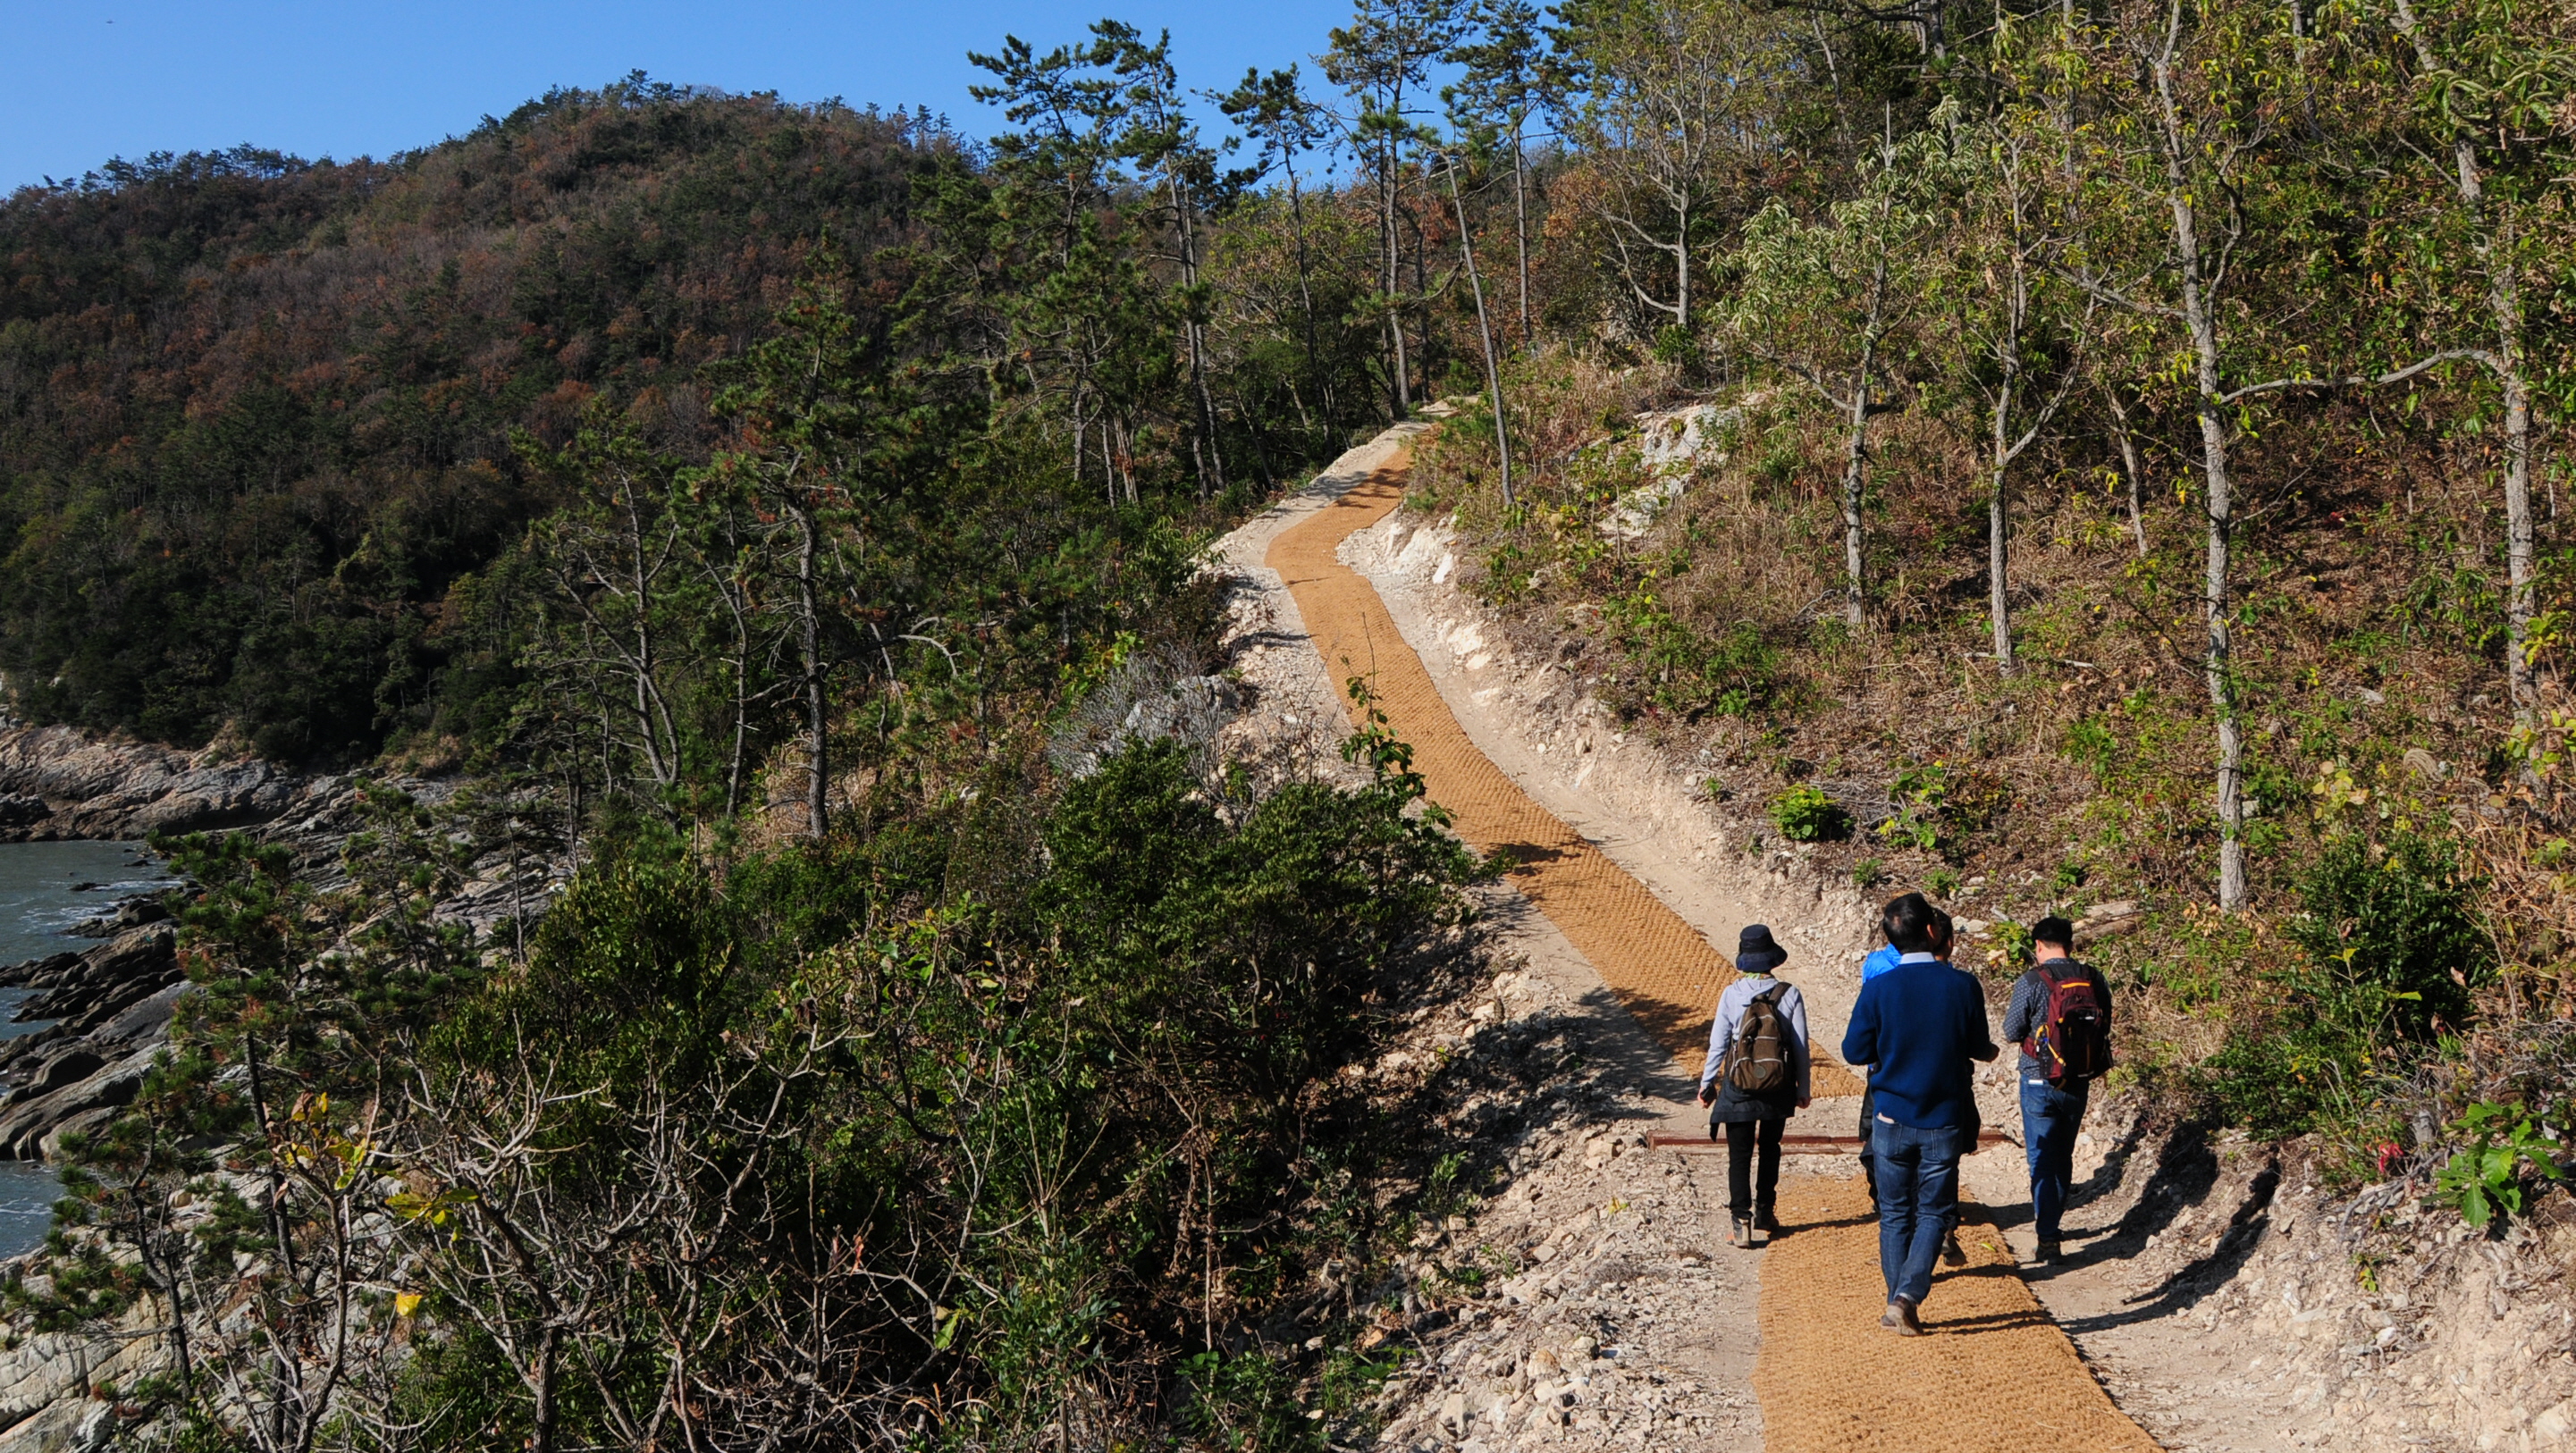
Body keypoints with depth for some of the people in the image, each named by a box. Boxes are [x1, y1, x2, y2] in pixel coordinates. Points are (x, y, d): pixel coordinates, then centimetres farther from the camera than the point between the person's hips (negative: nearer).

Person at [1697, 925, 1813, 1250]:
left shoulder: (1731, 995, -10)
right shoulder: (1790, 995, -8)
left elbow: (1718, 1044, -5)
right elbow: (1800, 1046, -3)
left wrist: (1707, 1084, 6)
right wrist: (1802, 1088, 8)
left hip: (1738, 1089, -2)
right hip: (1779, 1089, 2)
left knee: (1740, 1155, 5)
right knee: (1770, 1149, 21)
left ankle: (1741, 1221, -5)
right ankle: (1765, 1213, 31)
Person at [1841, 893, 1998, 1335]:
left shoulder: (1878, 988, -12)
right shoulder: (1962, 985, -10)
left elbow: (1854, 1051, -6)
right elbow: (1978, 1048, 3)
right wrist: (1988, 1049, 27)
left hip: (1892, 1119, 0)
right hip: (1943, 1120, 0)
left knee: (1895, 1214, 13)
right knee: (1935, 1211, 10)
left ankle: (1899, 1306, 17)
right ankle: (1906, 1297, -6)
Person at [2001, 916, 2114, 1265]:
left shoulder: (2031, 982, -15)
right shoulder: (2095, 979, -2)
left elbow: (2012, 1033, -9)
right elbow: (2104, 1027, 8)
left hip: (2040, 1082, -5)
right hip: (2079, 1083, 5)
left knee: (2042, 1158, 1)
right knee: (2063, 1156, 20)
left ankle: (2048, 1238, -4)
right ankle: (2051, 1220, 35)